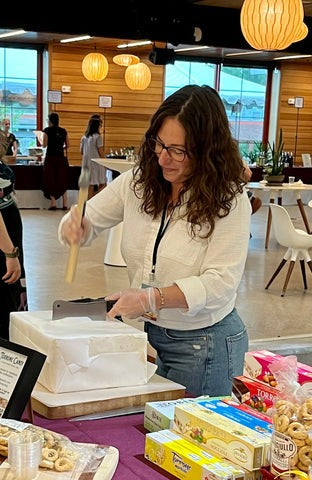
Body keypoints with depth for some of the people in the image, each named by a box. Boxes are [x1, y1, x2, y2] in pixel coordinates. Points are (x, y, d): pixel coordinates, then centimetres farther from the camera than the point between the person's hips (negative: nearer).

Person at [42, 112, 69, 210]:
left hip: (50, 157, -3)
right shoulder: (63, 131, 5)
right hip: (61, 157, 3)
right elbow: (67, 145, 8)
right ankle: (65, 203, 6)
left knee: (50, 180, 5)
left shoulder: (47, 130, -5)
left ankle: (53, 203, -1)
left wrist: (42, 142, 16)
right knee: (62, 180, 9)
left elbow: (44, 145, -6)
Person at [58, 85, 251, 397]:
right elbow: (90, 219, 5)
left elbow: (219, 283, -21)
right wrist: (75, 227, -19)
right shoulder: (139, 181, -3)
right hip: (149, 335, 5)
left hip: (203, 343, -4)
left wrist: (152, 299, -29)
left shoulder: (229, 202, -18)